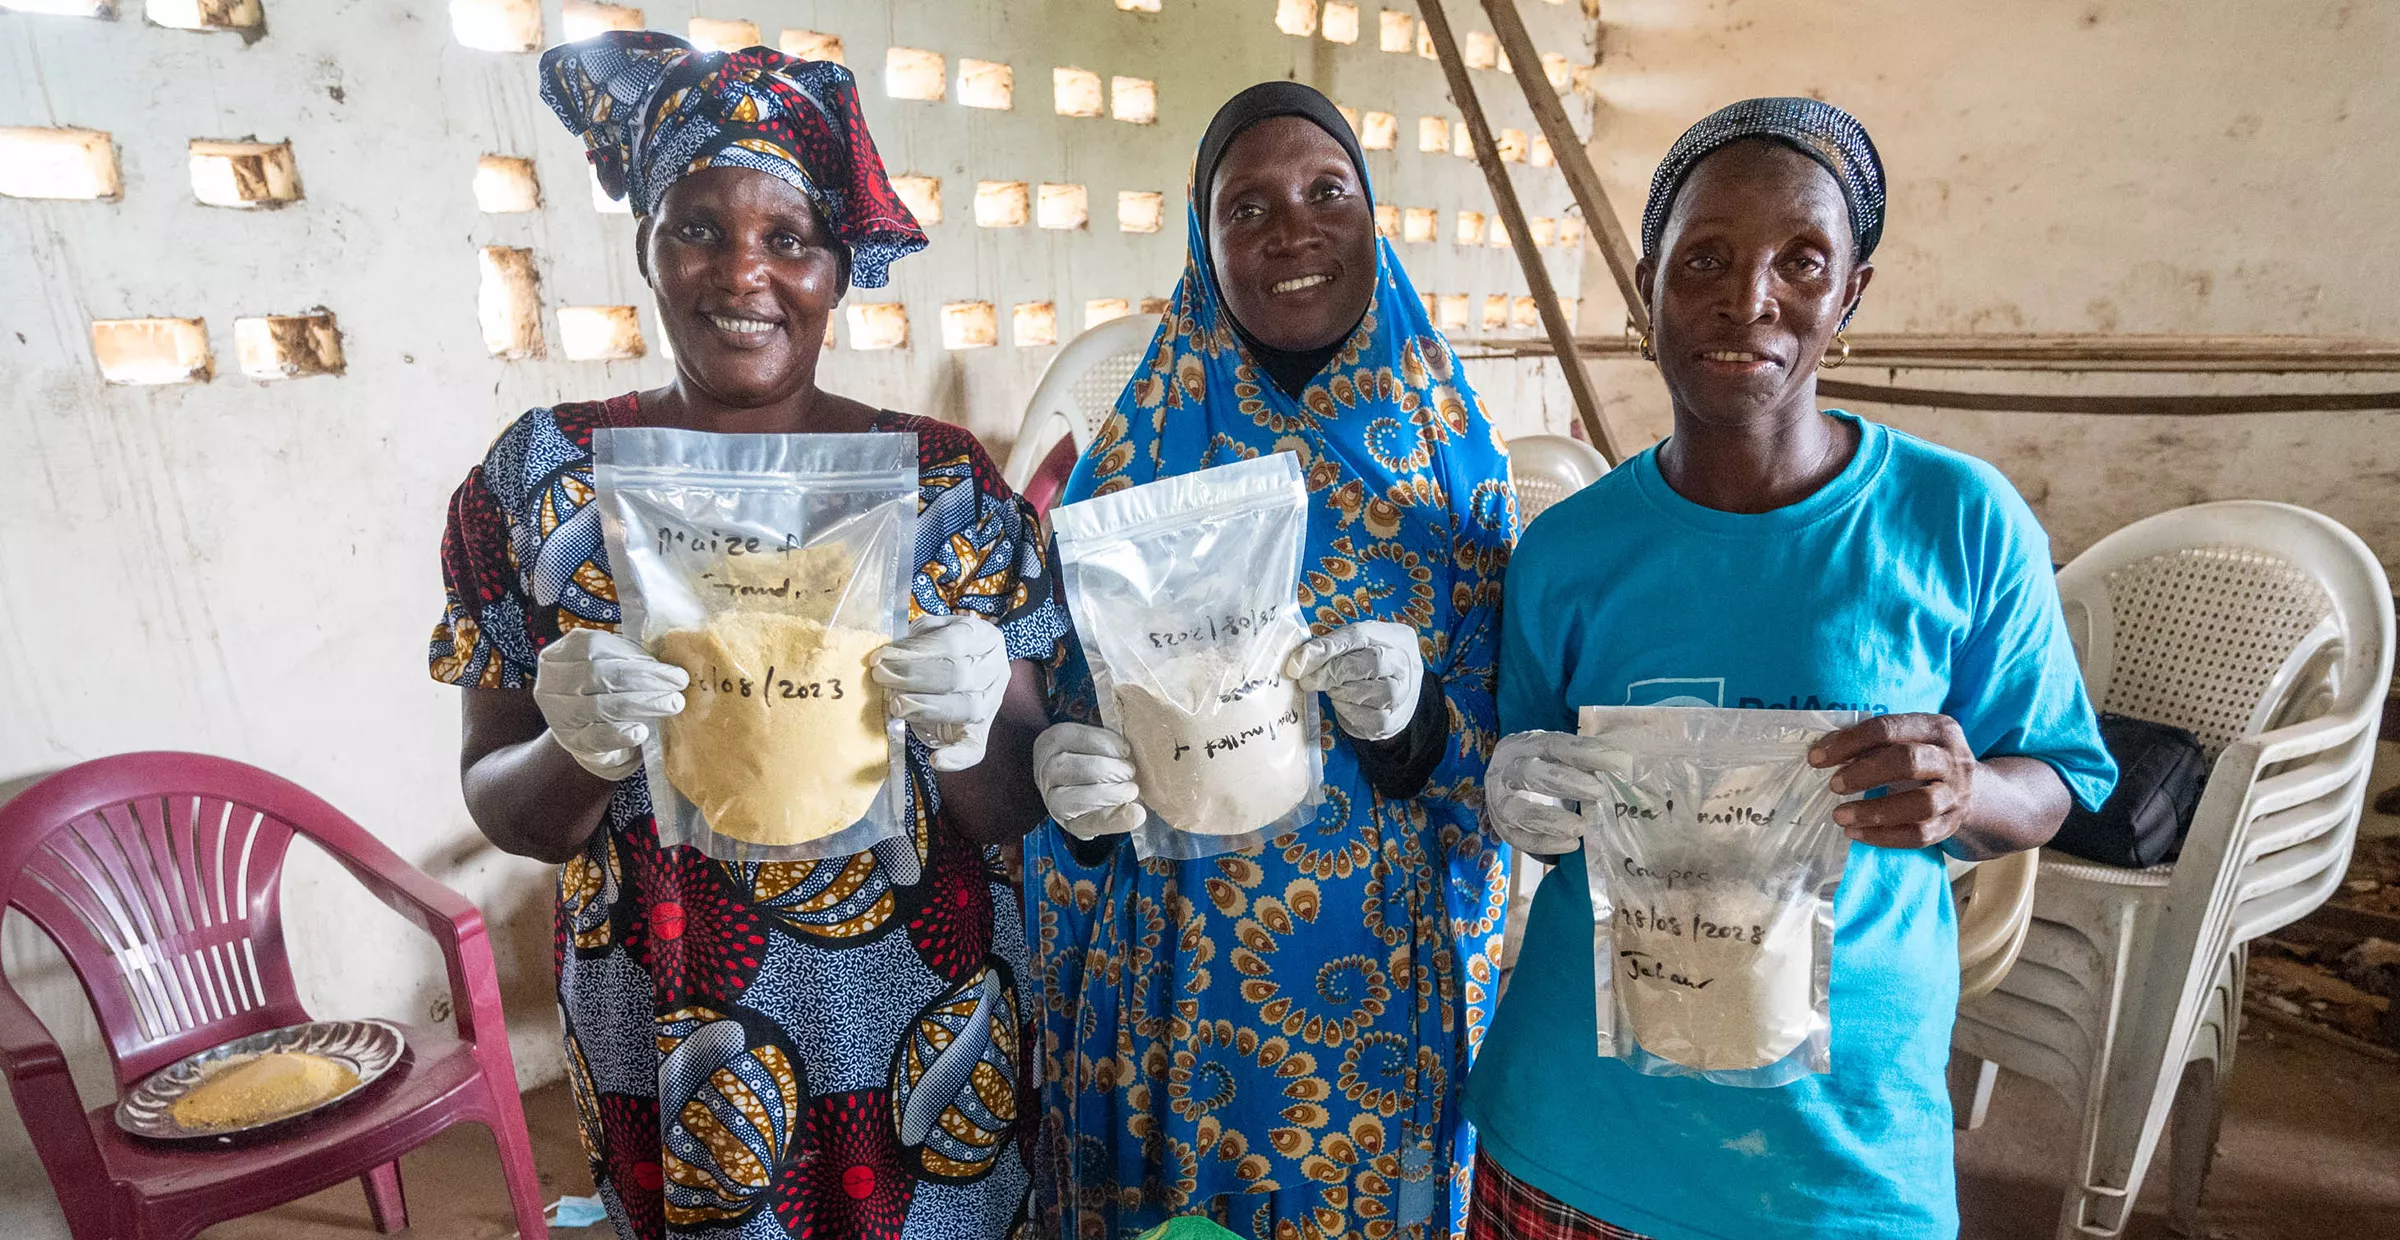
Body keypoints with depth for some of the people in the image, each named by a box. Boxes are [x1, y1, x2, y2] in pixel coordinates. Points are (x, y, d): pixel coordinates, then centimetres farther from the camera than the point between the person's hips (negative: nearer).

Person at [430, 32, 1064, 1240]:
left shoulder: (944, 478, -8)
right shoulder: (542, 474, -5)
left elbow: (1016, 808, -5)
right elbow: (501, 812, -2)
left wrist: (969, 731, -26)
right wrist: (578, 747, -23)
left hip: (921, 1031, 0)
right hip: (664, 1039, 1)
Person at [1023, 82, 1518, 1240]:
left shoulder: (1452, 455, -3)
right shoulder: (1143, 447, -4)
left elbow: (1500, 746, -3)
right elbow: (1072, 698, 0)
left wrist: (1415, 720, -23)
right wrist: (1073, 775, -21)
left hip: (1389, 974, 1)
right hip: (1178, 965, 0)